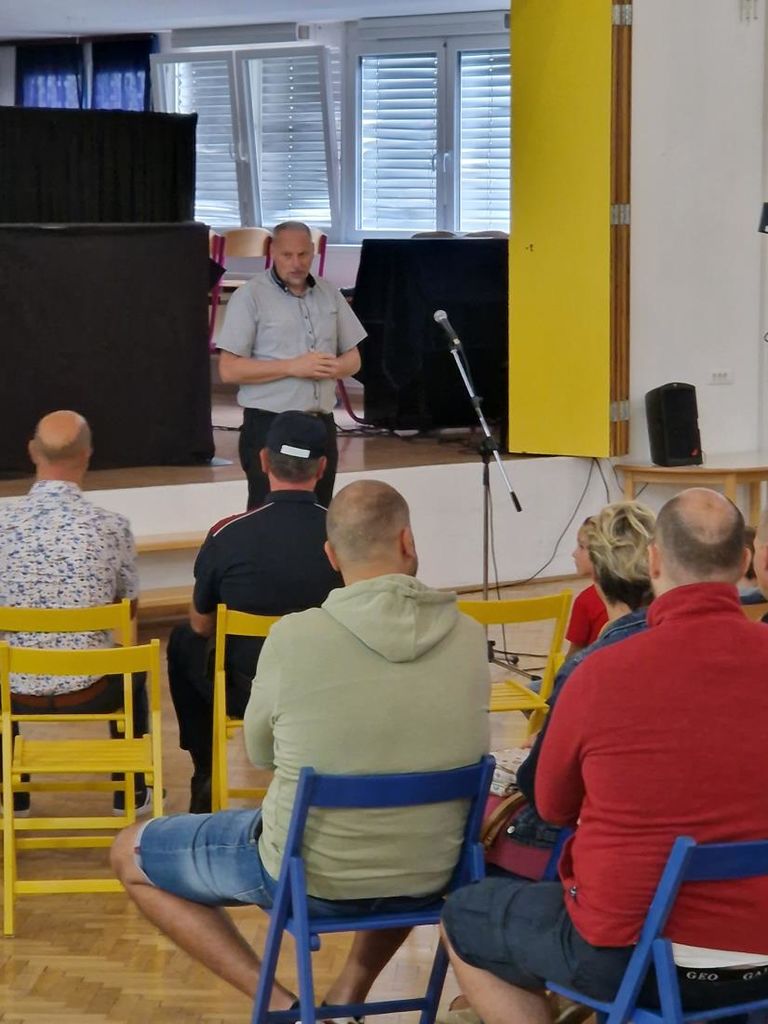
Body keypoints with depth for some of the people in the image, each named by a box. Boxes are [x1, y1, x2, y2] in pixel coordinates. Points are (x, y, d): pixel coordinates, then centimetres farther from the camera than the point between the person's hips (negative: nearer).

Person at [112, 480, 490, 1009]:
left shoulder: (294, 638, -20)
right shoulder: (469, 639, -10)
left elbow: (260, 751, -2)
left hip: (311, 875, -4)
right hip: (430, 877, 4)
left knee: (130, 854, 18)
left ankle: (281, 1006, 7)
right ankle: (350, 995, 31)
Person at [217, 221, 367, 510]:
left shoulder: (329, 294, 12)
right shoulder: (250, 297, -5)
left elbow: (353, 359, 17)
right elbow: (229, 370, -11)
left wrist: (333, 368, -7)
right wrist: (293, 367, -17)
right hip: (269, 424, -5)